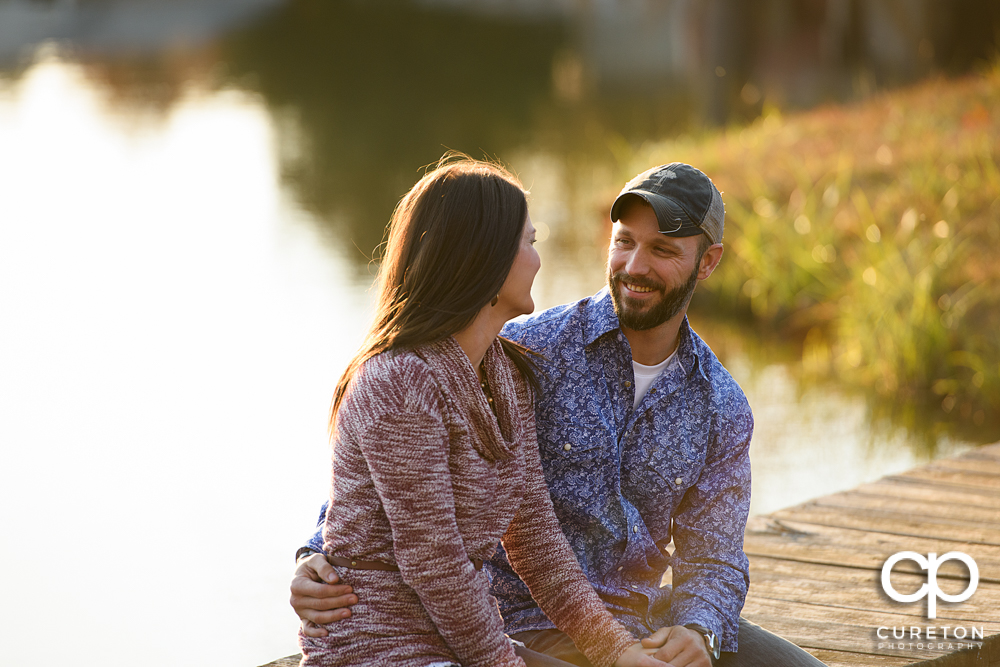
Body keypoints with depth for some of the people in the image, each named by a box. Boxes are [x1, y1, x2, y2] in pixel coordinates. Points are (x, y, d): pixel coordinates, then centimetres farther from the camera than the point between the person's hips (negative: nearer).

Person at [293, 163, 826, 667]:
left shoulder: (722, 408, 5)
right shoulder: (530, 350, -10)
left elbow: (712, 561, 7)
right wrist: (320, 557, -27)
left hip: (645, 616, 6)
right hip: (532, 622, -6)